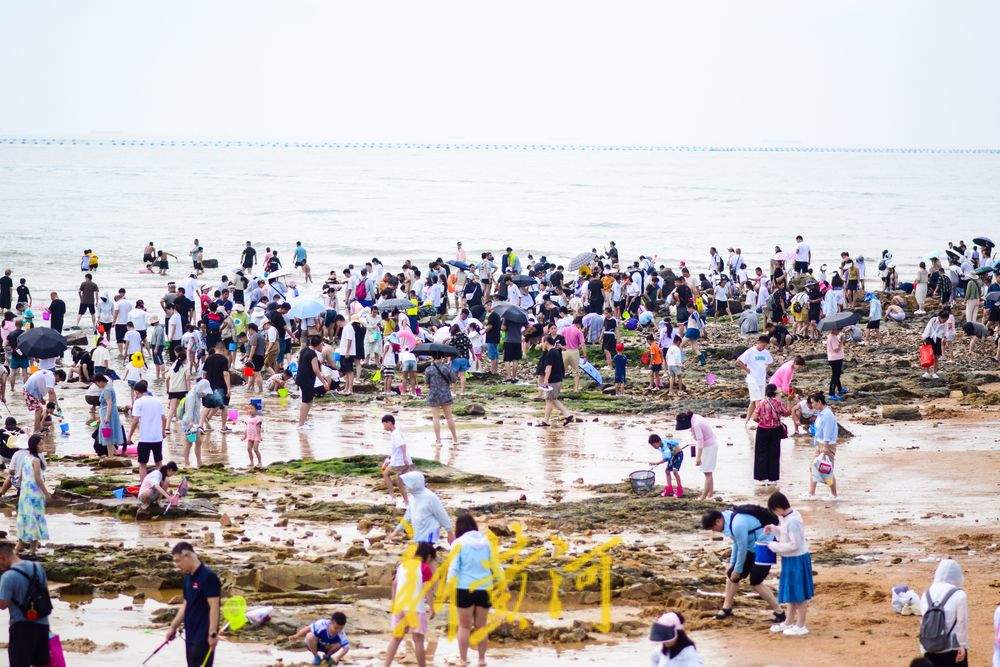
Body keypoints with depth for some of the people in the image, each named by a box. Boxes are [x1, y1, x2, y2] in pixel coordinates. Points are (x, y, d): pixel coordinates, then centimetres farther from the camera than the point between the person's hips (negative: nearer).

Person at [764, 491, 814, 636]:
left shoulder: (792, 521, -26)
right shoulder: (787, 517, 3)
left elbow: (794, 545, -25)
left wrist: (774, 546, -17)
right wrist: (773, 529, 5)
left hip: (798, 559, -10)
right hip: (790, 559, 10)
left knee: (798, 594, 3)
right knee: (790, 592, 20)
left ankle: (801, 626, 13)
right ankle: (789, 622, 32)